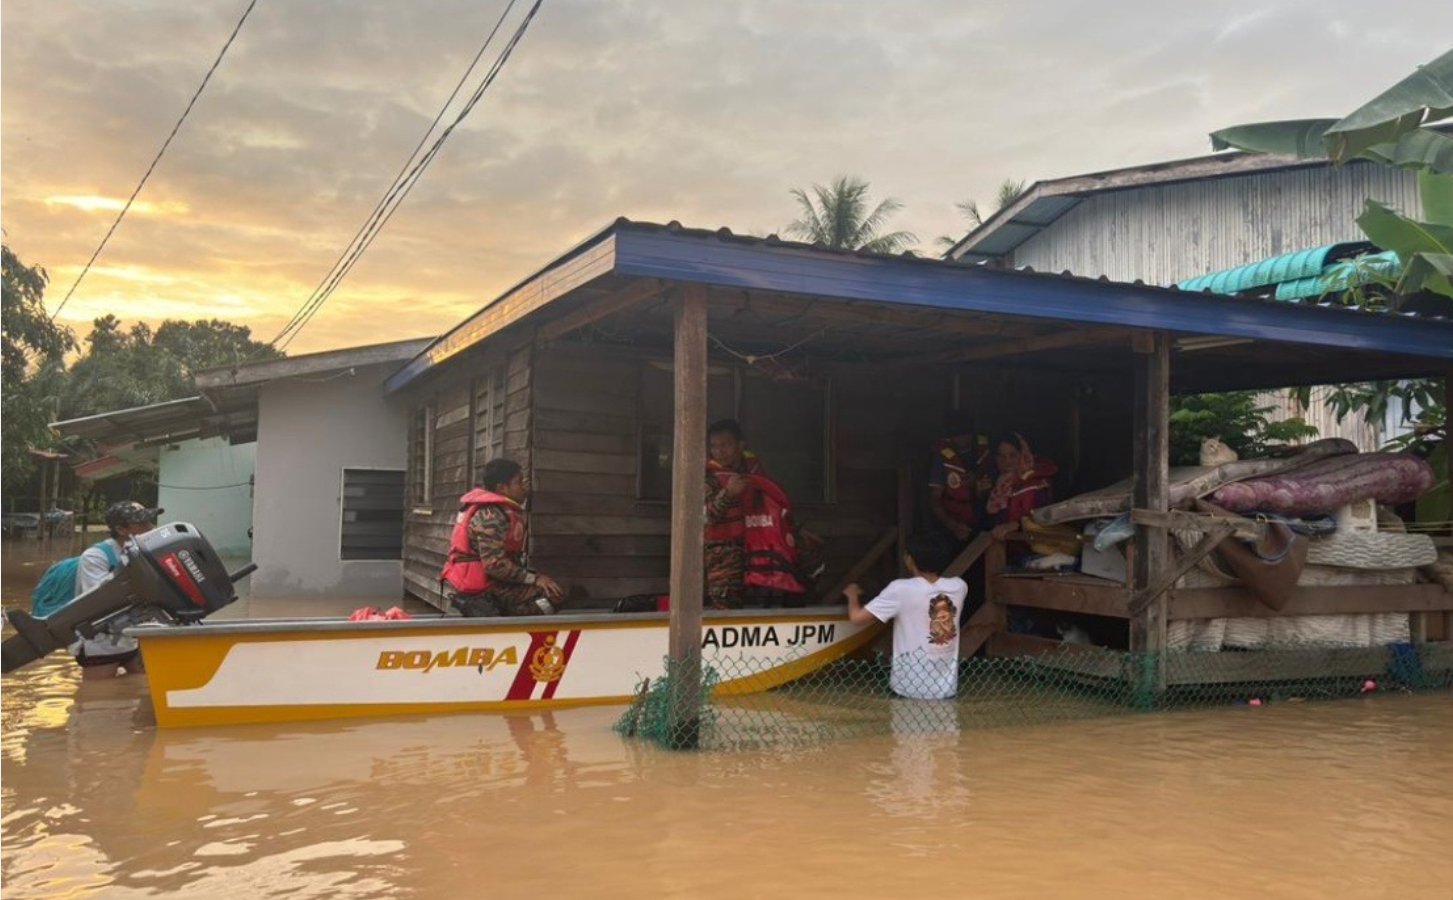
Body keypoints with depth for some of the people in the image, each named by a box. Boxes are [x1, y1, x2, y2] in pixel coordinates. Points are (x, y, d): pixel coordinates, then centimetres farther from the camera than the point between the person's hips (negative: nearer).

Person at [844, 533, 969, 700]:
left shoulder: (901, 589, -14)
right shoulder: (958, 586, -1)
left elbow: (857, 617, -12)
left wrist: (852, 594, 7)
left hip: (910, 689, -5)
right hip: (946, 689, 5)